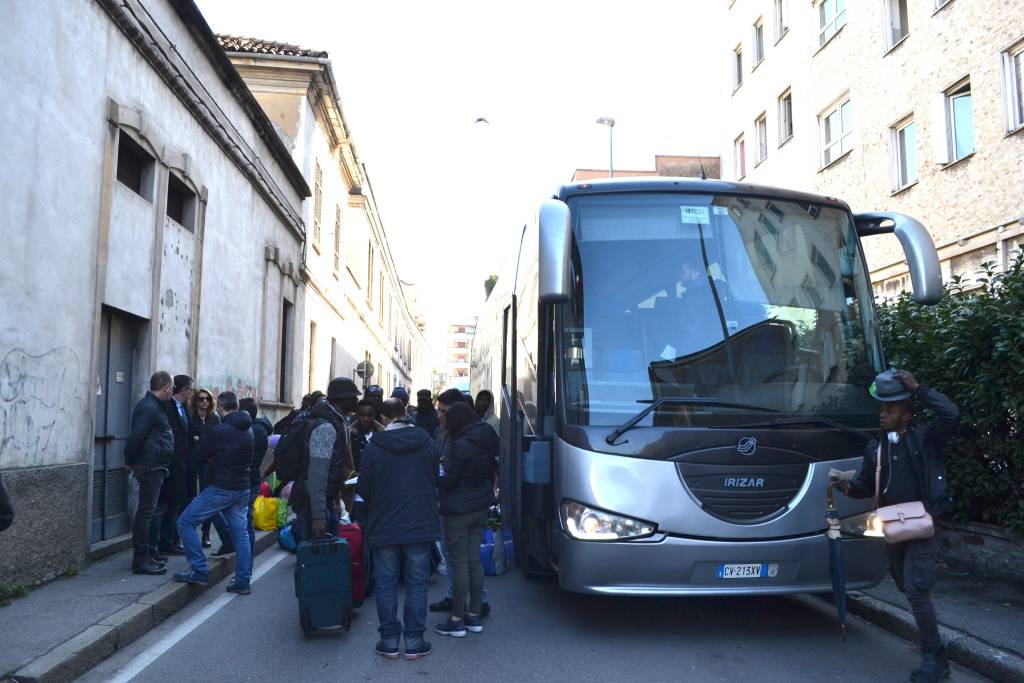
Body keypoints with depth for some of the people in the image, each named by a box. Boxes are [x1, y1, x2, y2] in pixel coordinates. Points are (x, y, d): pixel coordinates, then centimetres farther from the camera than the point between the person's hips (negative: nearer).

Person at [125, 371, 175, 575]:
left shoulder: (154, 406, 16)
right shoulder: (148, 408, -16)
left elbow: (136, 437, 21)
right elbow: (136, 437, -20)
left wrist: (131, 461, 18)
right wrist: (130, 462, -9)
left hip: (154, 467, 10)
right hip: (150, 466, -10)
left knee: (146, 512, 15)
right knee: (146, 512, -6)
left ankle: (145, 556, 24)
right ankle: (141, 560, -1)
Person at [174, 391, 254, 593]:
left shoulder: (220, 431, -15)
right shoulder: (248, 430, 8)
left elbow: (200, 457, -6)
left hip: (220, 489, -7)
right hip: (242, 489, 8)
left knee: (185, 523, 3)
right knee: (240, 532, 12)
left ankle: (200, 572, 0)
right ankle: (243, 581, 12)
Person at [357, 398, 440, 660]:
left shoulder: (374, 447, -8)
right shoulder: (427, 444, -1)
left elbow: (364, 489, -3)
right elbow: (435, 482, 9)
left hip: (384, 527, -1)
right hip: (421, 526, 1)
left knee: (386, 585, 9)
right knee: (417, 585, 8)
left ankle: (390, 642, 14)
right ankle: (414, 642, 11)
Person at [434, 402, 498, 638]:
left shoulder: (461, 445, -19)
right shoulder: (487, 441, 7)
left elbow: (449, 481, -16)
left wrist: (443, 467, 5)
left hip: (459, 511, -8)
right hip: (480, 508, 8)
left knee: (459, 564, -1)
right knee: (474, 560, 14)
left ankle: (457, 620, 7)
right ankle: (475, 615, 21)